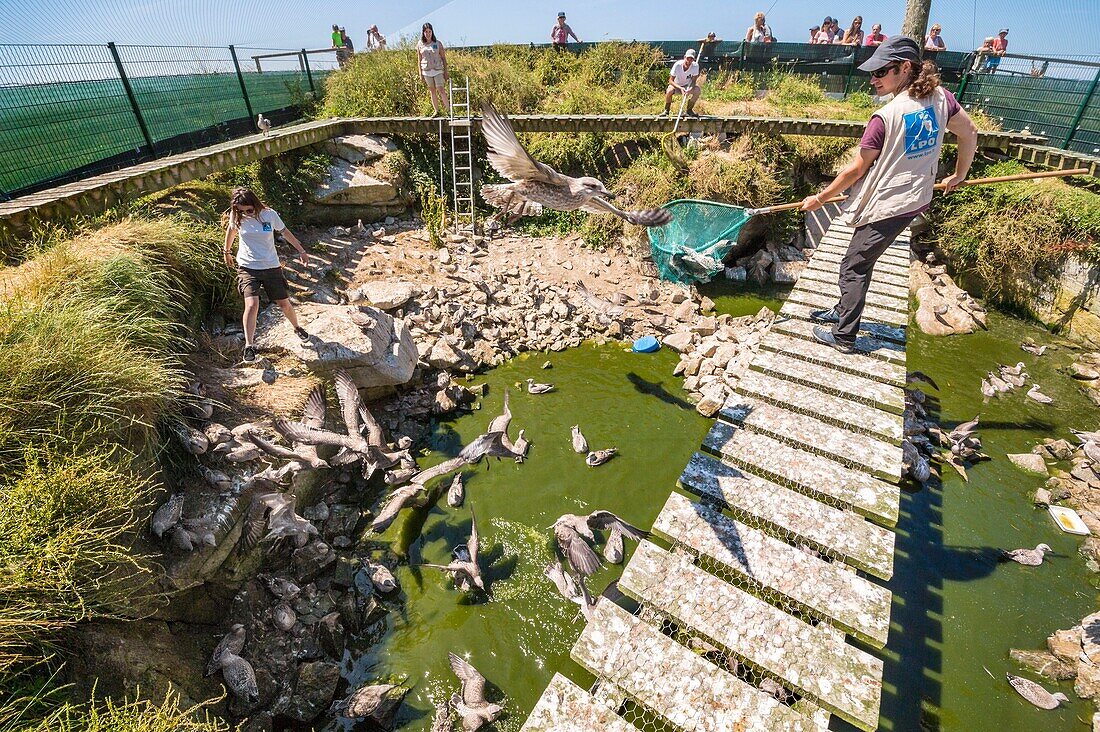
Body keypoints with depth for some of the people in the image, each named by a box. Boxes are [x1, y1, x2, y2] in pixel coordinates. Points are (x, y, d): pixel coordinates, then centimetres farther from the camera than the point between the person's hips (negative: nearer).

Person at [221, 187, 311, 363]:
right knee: (251, 305, -20)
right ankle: (249, 346, -14)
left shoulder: (269, 214, -9)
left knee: (284, 303, 9)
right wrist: (226, 252, 28)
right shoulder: (236, 217, -6)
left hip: (271, 267, 1)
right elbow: (231, 230, 16)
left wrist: (301, 251, 10)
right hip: (247, 268, -1)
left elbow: (285, 232, 6)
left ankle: (297, 328, 39)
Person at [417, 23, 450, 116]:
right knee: (432, 91, 7)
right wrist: (420, 74, 4)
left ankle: (448, 109, -5)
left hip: (438, 70, -2)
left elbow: (443, 58, 4)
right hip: (426, 71, 2)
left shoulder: (438, 43, 0)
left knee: (441, 90, -10)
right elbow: (419, 60, 8)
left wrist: (446, 71, 0)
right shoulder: (420, 44, 4)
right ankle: (436, 111, 14)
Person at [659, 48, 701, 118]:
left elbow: (693, 81, -19)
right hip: (676, 85, -2)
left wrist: (690, 90, -43)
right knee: (669, 91, -35)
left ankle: (689, 110, -5)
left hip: (688, 85, 2)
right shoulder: (677, 65, -25)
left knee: (698, 90, -25)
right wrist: (680, 88, -39)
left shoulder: (695, 66, -21)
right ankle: (666, 111, -12)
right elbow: (671, 81, -23)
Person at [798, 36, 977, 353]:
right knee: (860, 260, 21)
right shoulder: (939, 96, 2)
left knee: (854, 267, 0)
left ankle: (843, 337, 6)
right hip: (917, 199, 8)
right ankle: (844, 311, 35)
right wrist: (958, 176, 26)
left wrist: (819, 198, -4)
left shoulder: (886, 116, -19)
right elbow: (970, 133, 12)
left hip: (886, 206, -8)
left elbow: (855, 171, -14)